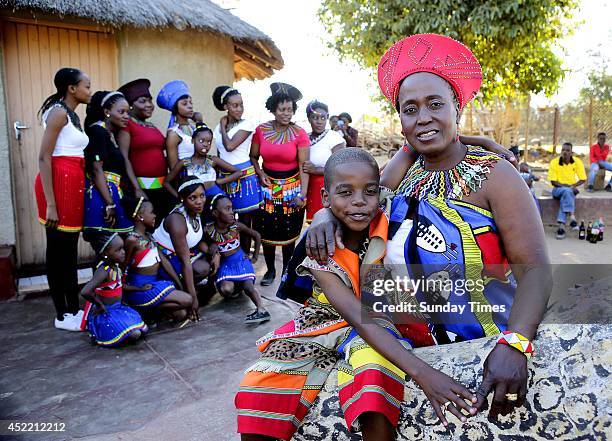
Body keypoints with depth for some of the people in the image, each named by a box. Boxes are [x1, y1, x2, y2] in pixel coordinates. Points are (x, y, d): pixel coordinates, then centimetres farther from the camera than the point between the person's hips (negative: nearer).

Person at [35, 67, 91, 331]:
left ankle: (74, 308, 23)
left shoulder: (71, 114, 18)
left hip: (73, 183, 9)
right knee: (58, 249, 0)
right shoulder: (58, 112, -9)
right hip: (59, 181, -9)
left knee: (69, 248, 13)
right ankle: (62, 315, 11)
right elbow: (44, 158, -15)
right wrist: (50, 204, -19)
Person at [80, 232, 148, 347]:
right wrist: (100, 304, -22)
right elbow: (85, 292, -38)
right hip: (105, 313, -8)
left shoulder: (115, 266, 1)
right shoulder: (104, 270, -25)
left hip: (118, 309, 9)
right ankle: (99, 337, -1)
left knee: (142, 330, 7)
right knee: (134, 334, -20)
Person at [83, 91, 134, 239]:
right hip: (101, 195, -9)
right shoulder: (98, 131, -8)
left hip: (112, 193, 9)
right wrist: (109, 204, -20)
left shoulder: (111, 134, 18)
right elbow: (97, 169, -16)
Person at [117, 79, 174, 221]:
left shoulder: (153, 127, 17)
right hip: (142, 186, -6)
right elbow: (124, 158, -10)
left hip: (162, 186, 7)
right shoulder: (126, 125, -2)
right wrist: (137, 189, -17)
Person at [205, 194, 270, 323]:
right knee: (226, 290, -22)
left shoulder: (237, 226, -12)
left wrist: (255, 257, 5)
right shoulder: (208, 230, -17)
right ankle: (236, 286, 9)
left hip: (241, 261, 0)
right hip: (224, 265, 0)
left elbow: (257, 236, 2)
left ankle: (261, 310, -33)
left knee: (248, 286, -23)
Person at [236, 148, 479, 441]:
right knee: (258, 390, -17)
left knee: (373, 372, -37)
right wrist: (421, 372, -42)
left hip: (381, 323, 0)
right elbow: (361, 319, -31)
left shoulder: (389, 227, -16)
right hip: (328, 325, 1)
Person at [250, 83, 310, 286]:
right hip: (268, 187, 2)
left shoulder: (299, 134, -10)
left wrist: (302, 194, -20)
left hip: (291, 188, -2)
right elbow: (253, 157, 9)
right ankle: (270, 270, 27)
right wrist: (260, 173, -9)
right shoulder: (261, 130, -3)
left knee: (288, 233, 7)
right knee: (267, 231, 7)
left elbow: (303, 166, -12)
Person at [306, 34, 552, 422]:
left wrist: (514, 345, -35)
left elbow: (535, 270, -20)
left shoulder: (494, 175, -14)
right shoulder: (405, 168, 0)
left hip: (489, 351, -3)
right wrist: (326, 219, -20)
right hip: (423, 343, 4)